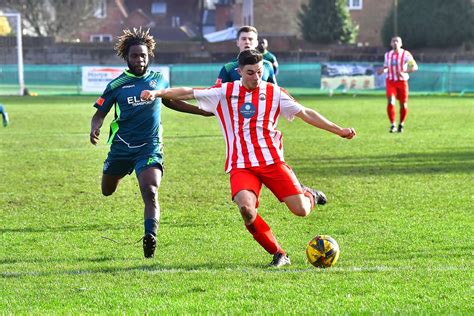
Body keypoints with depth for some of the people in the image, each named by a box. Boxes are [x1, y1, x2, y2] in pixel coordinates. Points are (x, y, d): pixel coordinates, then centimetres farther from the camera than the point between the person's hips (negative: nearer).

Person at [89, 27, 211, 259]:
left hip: (150, 146, -1)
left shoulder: (158, 79, 4)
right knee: (107, 191, 19)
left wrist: (203, 110, 22)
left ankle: (150, 236, -30)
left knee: (150, 192, -23)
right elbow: (100, 113, 0)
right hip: (121, 146, 1)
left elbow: (171, 101, 23)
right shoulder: (117, 85, -4)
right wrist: (95, 128, -23)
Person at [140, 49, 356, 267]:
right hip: (241, 166, 0)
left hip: (272, 161, 1)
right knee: (246, 208, -28)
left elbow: (306, 113, 10)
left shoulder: (274, 93, 6)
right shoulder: (225, 92, 5)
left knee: (301, 210, -9)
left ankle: (309, 195, 32)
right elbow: (188, 94, 4)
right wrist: (158, 93, -8)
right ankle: (278, 254, -8)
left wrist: (338, 130, 7)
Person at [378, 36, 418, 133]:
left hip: (402, 81, -1)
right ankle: (393, 125, -10)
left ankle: (401, 124, 27)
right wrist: (383, 70, -4)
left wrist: (404, 71, -26)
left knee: (403, 105, 4)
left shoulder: (406, 54, -5)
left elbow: (415, 67, -10)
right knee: (390, 102, -18)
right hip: (390, 81, 1)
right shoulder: (387, 55, 6)